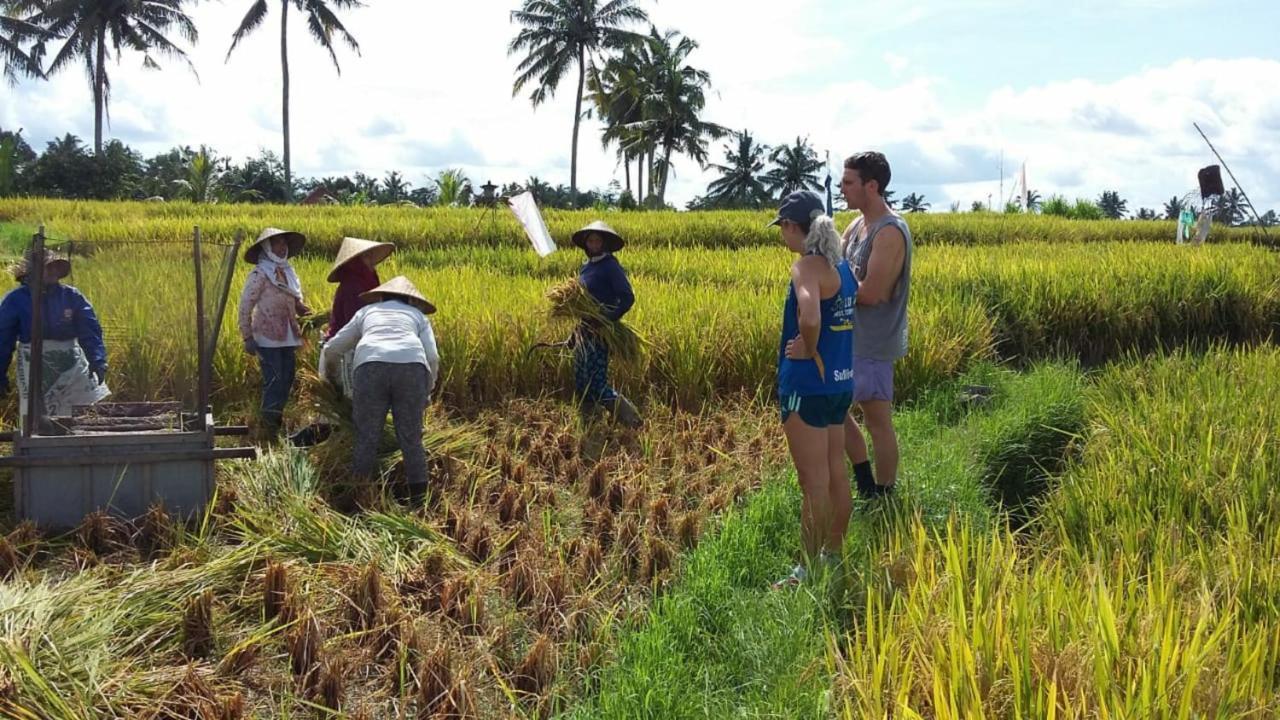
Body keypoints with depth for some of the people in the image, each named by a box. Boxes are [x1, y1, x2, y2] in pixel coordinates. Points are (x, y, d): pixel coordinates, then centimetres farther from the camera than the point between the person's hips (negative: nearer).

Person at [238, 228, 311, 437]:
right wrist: (247, 337, -13)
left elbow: (296, 302, 24)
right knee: (274, 380, -7)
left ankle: (277, 419, 24)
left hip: (288, 337, 7)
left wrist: (304, 311, 1)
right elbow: (245, 305, -10)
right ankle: (269, 424, 3)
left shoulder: (288, 271, 14)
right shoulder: (260, 274, -9)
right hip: (268, 338, -7)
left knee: (287, 379, 10)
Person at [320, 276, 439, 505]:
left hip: (371, 366, 0)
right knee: (411, 439, 8)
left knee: (366, 439, 6)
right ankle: (419, 502, 7)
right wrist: (428, 392, 32)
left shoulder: (367, 311, 35)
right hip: (411, 367, 0)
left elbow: (331, 349, 37)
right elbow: (432, 357, 16)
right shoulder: (418, 315, 32)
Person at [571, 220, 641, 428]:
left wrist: (609, 320, -27)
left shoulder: (610, 266, -11)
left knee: (597, 385, -12)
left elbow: (627, 298, -19)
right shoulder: (586, 267, 13)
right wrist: (576, 333, 18)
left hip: (600, 333, -9)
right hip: (584, 331, 9)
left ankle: (632, 419, -2)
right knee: (581, 384, 12)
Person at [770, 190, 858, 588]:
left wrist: (809, 350, -17)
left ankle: (809, 570, 9)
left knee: (814, 482, 0)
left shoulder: (807, 265, -18)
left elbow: (810, 318, -35)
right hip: (840, 382, 9)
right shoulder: (841, 263, 8)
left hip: (808, 384, -9)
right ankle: (834, 555, 29)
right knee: (836, 474, 17)